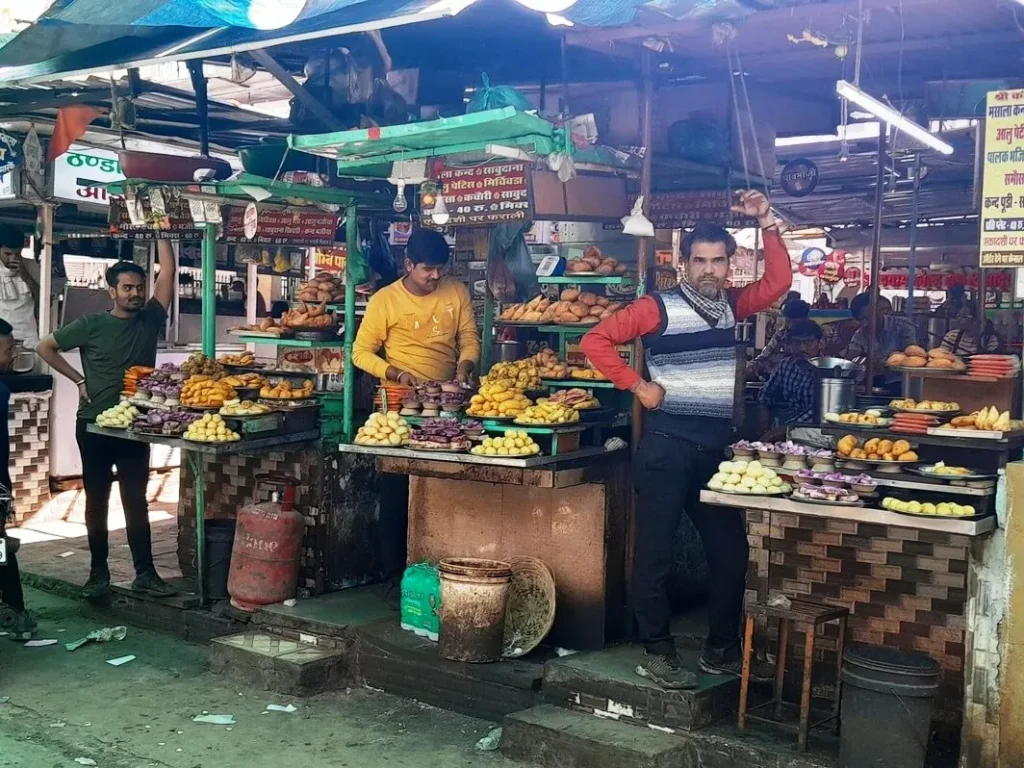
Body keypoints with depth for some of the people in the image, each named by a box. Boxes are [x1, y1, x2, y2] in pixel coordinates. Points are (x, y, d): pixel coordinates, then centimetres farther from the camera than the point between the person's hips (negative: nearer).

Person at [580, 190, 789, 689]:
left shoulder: (732, 305, 11)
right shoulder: (659, 308, -6)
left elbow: (778, 281, 7)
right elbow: (596, 340, -7)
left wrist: (766, 222, 0)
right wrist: (637, 385, -11)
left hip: (718, 446, 6)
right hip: (667, 445, -6)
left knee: (731, 551, 10)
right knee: (656, 552, 1)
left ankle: (722, 650, 23)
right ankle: (656, 653, 11)